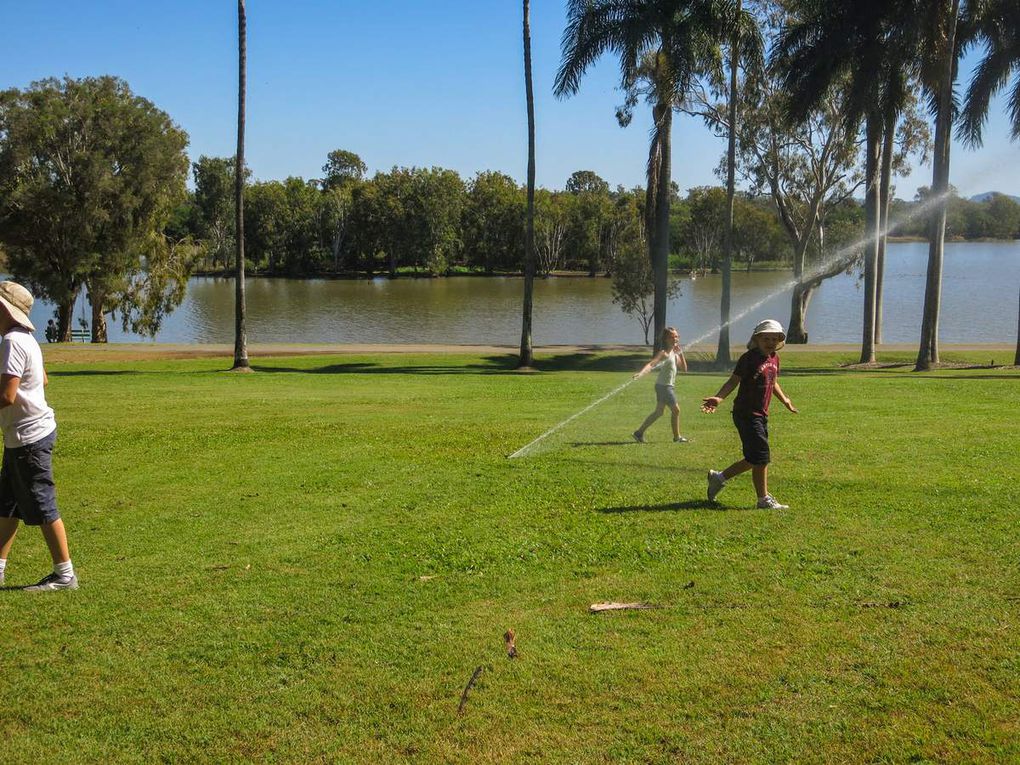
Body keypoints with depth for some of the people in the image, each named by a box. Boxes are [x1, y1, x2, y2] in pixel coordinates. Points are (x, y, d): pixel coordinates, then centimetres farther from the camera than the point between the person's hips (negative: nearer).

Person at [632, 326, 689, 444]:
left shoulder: (674, 353, 12)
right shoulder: (664, 353, -15)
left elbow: (684, 368, 15)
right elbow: (651, 364, -28)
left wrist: (681, 354, 3)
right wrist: (641, 373, -45)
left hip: (668, 386, 9)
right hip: (664, 386, -9)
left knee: (659, 412, 13)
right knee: (676, 410, -3)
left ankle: (639, 432, 17)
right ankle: (677, 437, 8)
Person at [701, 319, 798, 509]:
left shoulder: (774, 358, 11)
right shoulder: (749, 358, -12)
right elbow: (733, 380, -18)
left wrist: (785, 400, 38)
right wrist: (719, 397, -33)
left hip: (761, 415, 9)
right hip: (746, 414, -9)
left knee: (754, 459, 12)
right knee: (761, 457, -6)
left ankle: (719, 477, 27)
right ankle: (764, 499, 7)